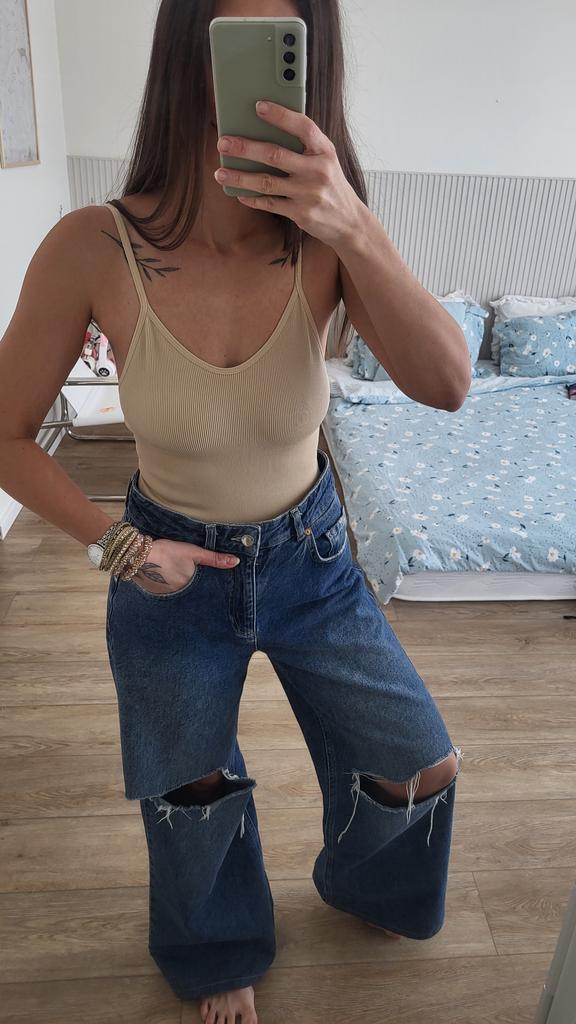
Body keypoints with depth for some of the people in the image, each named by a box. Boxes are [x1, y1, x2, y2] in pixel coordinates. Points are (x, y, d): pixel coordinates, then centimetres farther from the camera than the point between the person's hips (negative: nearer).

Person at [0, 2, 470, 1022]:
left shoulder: (326, 238, -17)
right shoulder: (93, 250, -22)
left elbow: (446, 385, -31)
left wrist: (353, 227, -42)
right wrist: (115, 545, -15)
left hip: (310, 555, 2)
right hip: (172, 568, -1)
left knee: (425, 766, 14)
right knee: (193, 793, 22)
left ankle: (358, 883, 54)